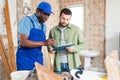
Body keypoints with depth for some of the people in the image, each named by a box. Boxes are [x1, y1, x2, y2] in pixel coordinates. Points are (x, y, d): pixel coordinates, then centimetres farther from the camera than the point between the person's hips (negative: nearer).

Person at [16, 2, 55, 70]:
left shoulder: (44, 26, 9)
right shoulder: (26, 21, -10)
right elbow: (23, 42, -21)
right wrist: (44, 43, -26)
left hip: (38, 59, 6)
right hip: (25, 59, -6)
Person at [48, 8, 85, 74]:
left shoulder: (76, 29, 0)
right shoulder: (53, 30, 7)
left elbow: (82, 44, 2)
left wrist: (74, 48, -16)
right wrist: (50, 49, -4)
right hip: (58, 64, 2)